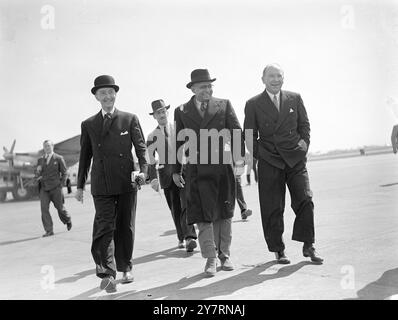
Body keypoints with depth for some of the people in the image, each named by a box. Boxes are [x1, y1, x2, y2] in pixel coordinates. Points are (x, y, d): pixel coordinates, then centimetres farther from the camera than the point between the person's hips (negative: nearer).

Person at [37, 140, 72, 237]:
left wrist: (61, 185, -4)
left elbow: (64, 173, 3)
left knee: (60, 207, 6)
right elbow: (38, 175, 16)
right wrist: (38, 171, -7)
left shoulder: (59, 158, 1)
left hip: (55, 187, -3)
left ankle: (68, 220, 36)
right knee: (44, 208, -11)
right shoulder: (40, 160, 12)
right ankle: (49, 231, -8)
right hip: (44, 188, 3)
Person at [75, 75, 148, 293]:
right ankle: (107, 274, -14)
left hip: (126, 182, 0)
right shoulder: (88, 124, 12)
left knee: (125, 227, 8)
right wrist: (80, 185, 12)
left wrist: (143, 170, -12)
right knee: (105, 227, -9)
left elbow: (141, 147, 4)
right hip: (101, 185, 0)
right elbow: (85, 156, 15)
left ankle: (125, 268, 21)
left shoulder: (130, 119, 8)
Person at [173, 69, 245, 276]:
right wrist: (176, 171, 10)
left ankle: (224, 254, 23)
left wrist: (239, 156, -9)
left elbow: (236, 132, 4)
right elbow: (178, 143, 11)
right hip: (196, 171, 0)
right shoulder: (181, 112, 8)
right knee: (203, 215, -4)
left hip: (221, 168, 1)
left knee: (223, 214, 9)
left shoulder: (224, 106, 7)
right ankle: (211, 258, 4)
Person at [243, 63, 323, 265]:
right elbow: (250, 135, 6)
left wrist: (303, 147, 3)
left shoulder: (295, 99, 9)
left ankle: (308, 246, 6)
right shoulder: (253, 105, 3)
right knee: (273, 209, 2)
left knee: (305, 201, -7)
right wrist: (260, 155, -4)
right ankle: (278, 250, 15)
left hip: (295, 159, 2)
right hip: (269, 162, -1)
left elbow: (304, 125, 15)